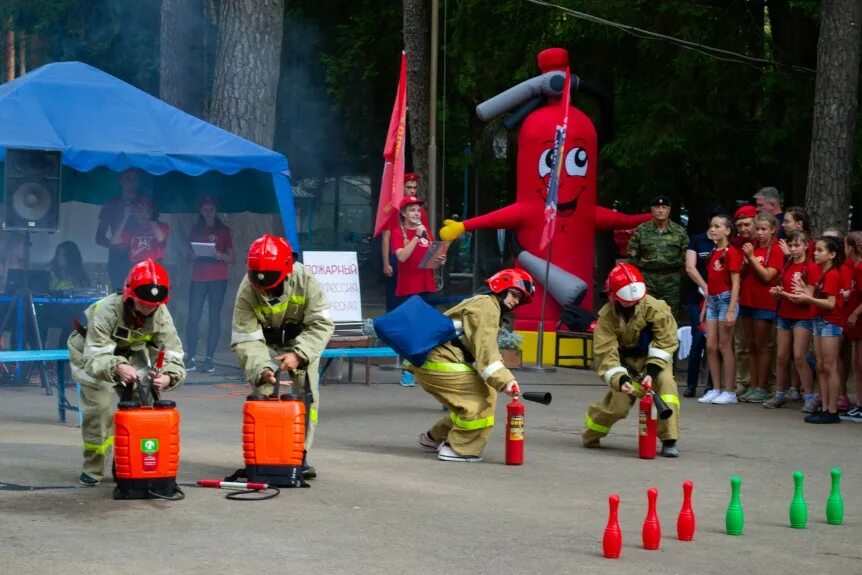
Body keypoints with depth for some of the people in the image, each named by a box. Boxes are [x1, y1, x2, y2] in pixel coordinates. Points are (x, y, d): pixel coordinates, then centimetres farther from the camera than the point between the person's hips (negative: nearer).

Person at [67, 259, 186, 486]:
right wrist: (116, 367, -64)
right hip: (91, 353, -4)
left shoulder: (161, 314, -24)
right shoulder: (107, 311, -38)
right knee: (98, 408, -17)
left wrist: (169, 376, -50)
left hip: (129, 356, 5)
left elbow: (172, 354, -28)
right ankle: (93, 469, -1)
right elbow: (94, 357, -43)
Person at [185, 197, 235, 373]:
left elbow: (232, 258, 7)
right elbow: (189, 255, 16)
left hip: (218, 279, -1)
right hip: (198, 278, 1)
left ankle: (209, 359, -4)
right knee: (193, 317, -8)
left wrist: (221, 256, -13)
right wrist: (193, 255, -7)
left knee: (214, 317, -4)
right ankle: (190, 359, -8)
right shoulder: (195, 230, 14)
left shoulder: (223, 230, 9)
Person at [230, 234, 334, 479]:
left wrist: (299, 354, -38)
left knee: (307, 393, -9)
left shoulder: (304, 280, -30)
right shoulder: (247, 292, -28)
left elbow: (321, 324, -27)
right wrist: (261, 369, -44)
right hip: (266, 342, 0)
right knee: (263, 391, -14)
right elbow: (245, 340, -28)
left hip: (302, 339, 0)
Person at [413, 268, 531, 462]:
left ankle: (434, 438, 32)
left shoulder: (488, 307, 23)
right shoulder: (486, 305, -11)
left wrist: (506, 378, 4)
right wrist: (503, 380, -27)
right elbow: (485, 349, -21)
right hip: (439, 363, -11)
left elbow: (487, 350, 17)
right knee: (482, 395, -13)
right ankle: (458, 449, -7)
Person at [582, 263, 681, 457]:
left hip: (653, 356, 0)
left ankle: (669, 440, -24)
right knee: (618, 404, -13)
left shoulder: (654, 307, -24)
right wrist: (620, 379, -38)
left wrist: (652, 370, -29)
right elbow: (605, 354, -23)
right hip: (626, 359, 0)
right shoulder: (607, 316, -20)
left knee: (665, 381, -29)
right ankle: (590, 435, 19)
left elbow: (666, 339, -20)